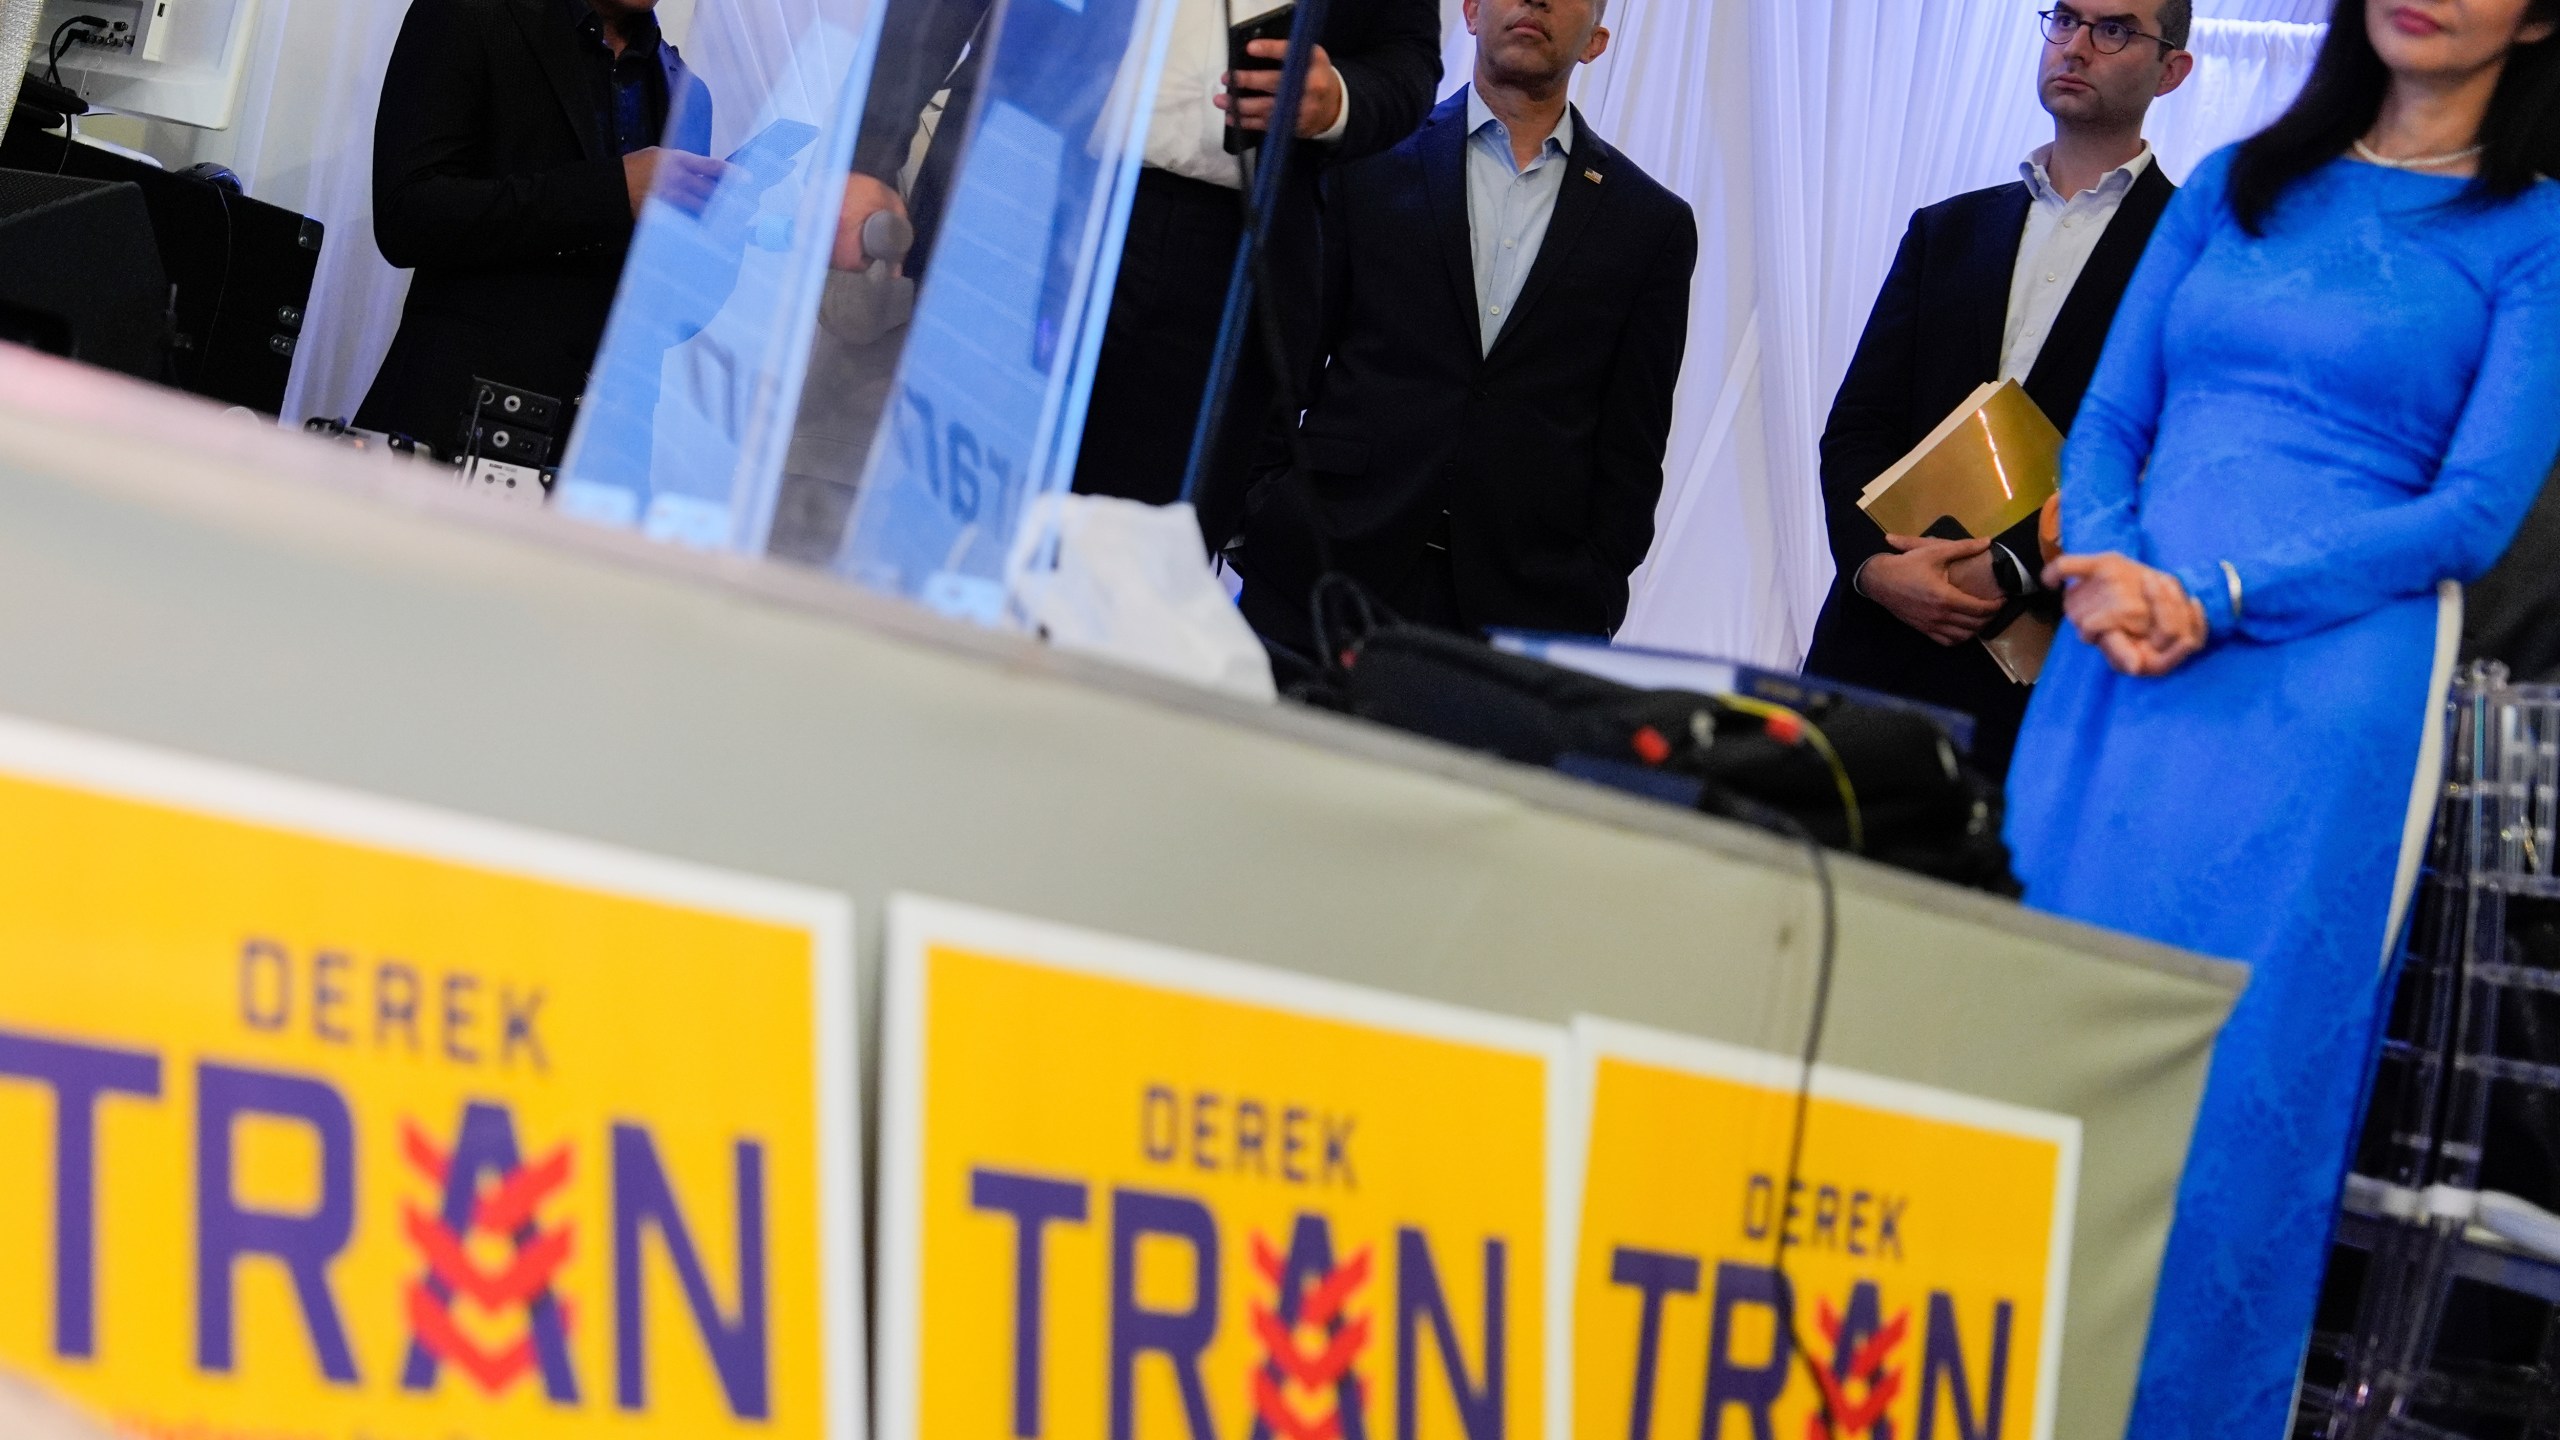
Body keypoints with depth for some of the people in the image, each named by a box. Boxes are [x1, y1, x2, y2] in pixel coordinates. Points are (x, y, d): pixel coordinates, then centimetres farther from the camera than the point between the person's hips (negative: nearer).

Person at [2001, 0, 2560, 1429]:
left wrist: (2218, 594, -14)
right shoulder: (2234, 186, 16)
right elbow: (2108, 423, 13)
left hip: (2328, 696, -4)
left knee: (2232, 1077, -3)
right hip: (2118, 672, 4)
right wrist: (2107, 564, -8)